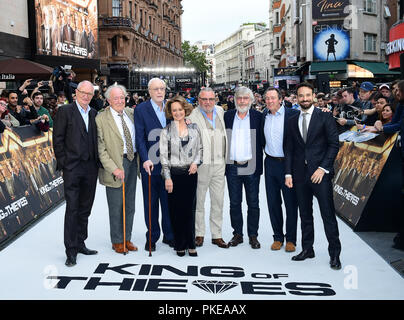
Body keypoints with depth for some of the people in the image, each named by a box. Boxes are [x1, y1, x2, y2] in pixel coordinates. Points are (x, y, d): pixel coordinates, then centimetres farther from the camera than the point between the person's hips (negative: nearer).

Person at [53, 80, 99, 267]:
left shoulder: (94, 114, 13)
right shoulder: (65, 111, -2)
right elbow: (58, 140, -5)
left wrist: (97, 163, 6)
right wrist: (63, 164, -9)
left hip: (90, 168, 5)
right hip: (72, 167, -5)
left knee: (85, 208, 12)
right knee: (72, 208, -4)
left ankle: (80, 244, 23)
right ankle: (71, 251, 2)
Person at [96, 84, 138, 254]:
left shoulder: (131, 112, 7)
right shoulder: (101, 119, -10)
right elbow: (100, 149, -12)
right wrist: (114, 169, -20)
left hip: (133, 161, 6)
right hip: (116, 163, -5)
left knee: (130, 204, 14)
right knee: (116, 206, 3)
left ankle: (127, 238, 27)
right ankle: (117, 241, 19)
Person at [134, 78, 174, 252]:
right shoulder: (140, 110, -4)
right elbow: (140, 137, -10)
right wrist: (145, 159, -20)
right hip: (150, 165, -3)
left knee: (169, 201, 11)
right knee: (151, 203, 8)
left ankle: (169, 235, 24)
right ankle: (152, 237, 22)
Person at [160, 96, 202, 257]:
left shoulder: (194, 128, 7)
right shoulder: (166, 131, 0)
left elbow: (199, 149, 14)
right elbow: (163, 155, -2)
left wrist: (196, 162, -5)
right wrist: (167, 177, -8)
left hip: (190, 173, 2)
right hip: (174, 174, -2)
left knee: (189, 209, 4)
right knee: (175, 210, 2)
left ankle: (190, 244, 14)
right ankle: (179, 245, 14)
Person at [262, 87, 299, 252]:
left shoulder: (292, 114, -8)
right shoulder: (264, 115, 7)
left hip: (288, 163, -4)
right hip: (270, 164, 4)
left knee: (291, 202, 4)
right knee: (273, 202, 9)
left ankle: (291, 239, 16)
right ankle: (278, 237, 23)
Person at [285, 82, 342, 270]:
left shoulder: (325, 117, 0)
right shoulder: (292, 121, 13)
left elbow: (334, 144, -4)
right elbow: (289, 149, 13)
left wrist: (323, 168, -12)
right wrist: (288, 173, 4)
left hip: (320, 173, -4)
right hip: (300, 174, 4)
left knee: (328, 215, -3)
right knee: (305, 214, 11)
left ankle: (334, 254, 5)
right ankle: (307, 249, 22)